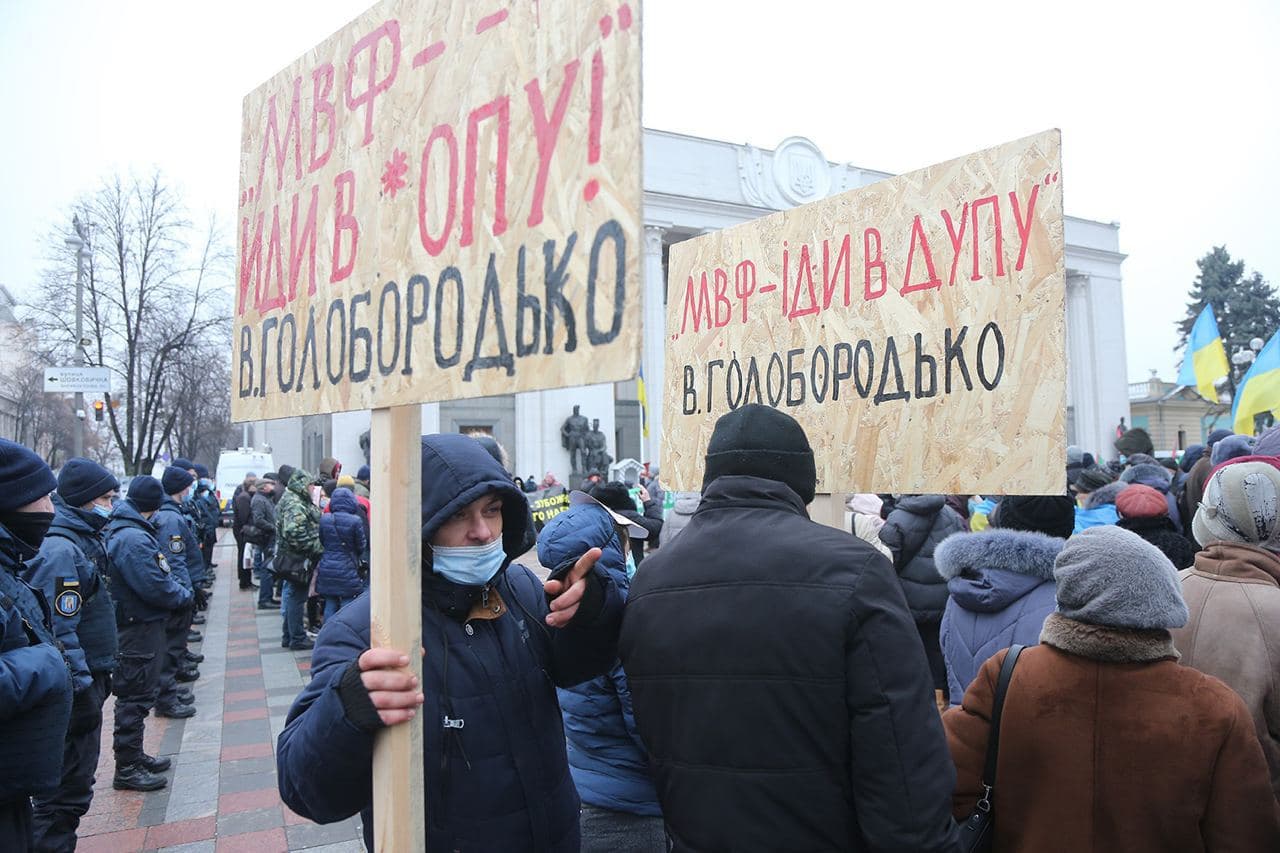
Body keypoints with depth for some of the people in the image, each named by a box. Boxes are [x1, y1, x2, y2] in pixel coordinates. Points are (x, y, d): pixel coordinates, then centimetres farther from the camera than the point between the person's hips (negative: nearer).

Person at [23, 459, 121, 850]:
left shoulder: (85, 541, 11)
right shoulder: (60, 551, -21)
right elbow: (60, 630, -24)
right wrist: (82, 686, -22)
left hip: (88, 679, 10)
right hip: (73, 688, -10)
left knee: (79, 774, 19)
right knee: (69, 785, 0)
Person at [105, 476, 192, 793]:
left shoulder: (132, 531, 12)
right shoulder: (132, 538, -23)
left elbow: (161, 574, 15)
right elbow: (155, 587, -25)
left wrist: (179, 590, 2)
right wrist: (184, 596, -10)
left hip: (143, 625, 11)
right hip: (140, 627, -11)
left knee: (139, 694, 20)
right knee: (136, 697, -2)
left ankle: (134, 755, 32)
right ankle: (127, 769, 7)